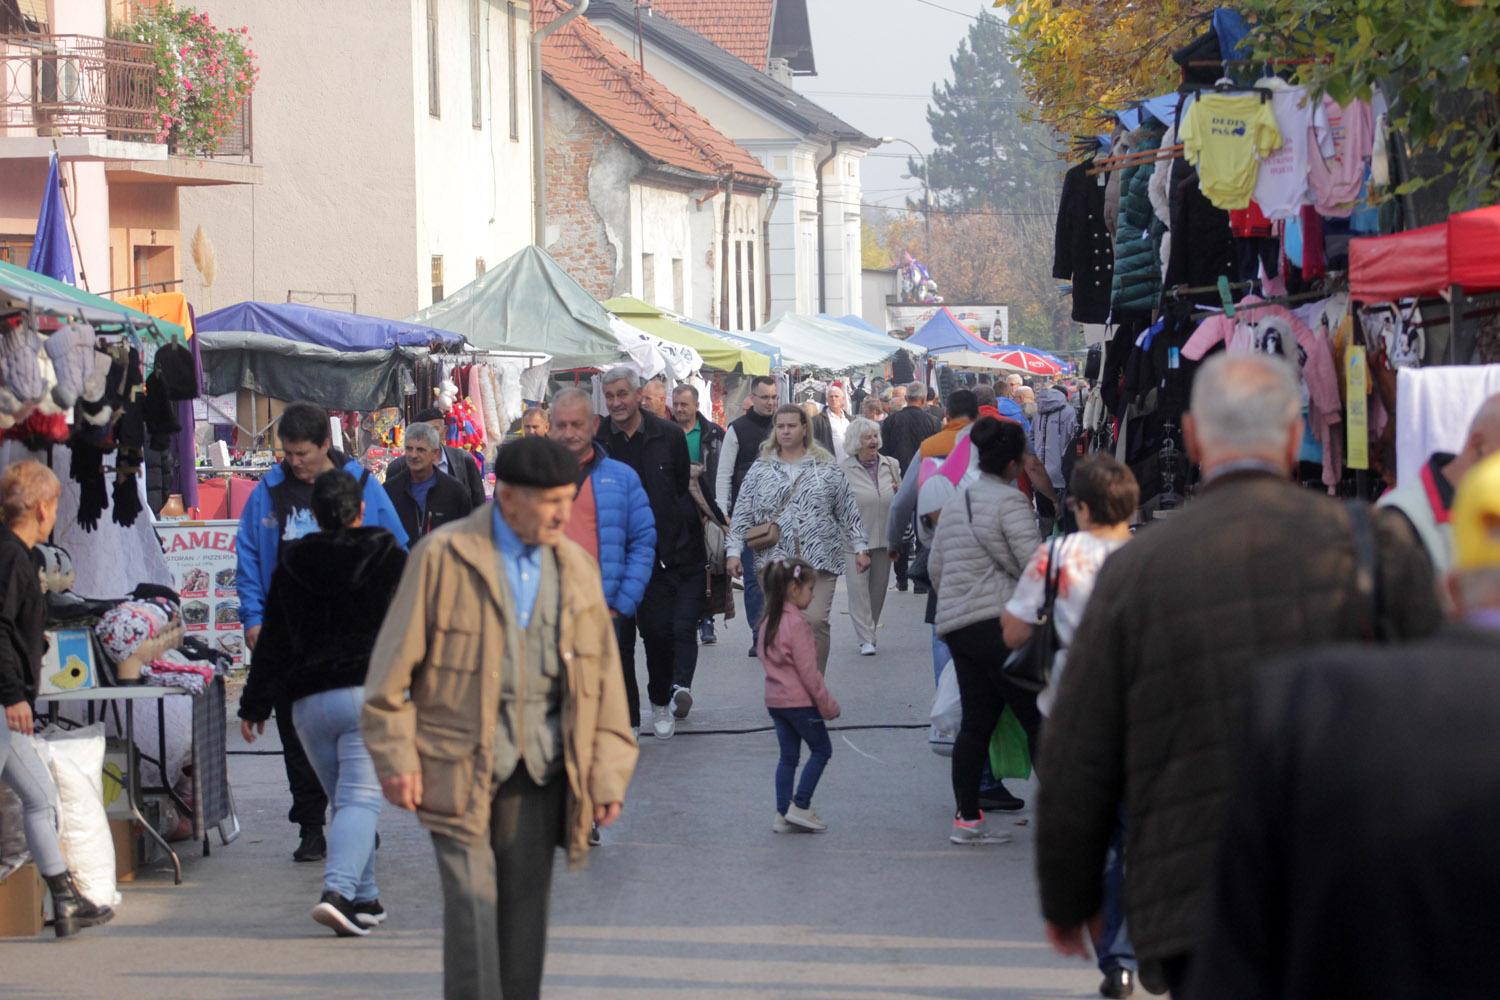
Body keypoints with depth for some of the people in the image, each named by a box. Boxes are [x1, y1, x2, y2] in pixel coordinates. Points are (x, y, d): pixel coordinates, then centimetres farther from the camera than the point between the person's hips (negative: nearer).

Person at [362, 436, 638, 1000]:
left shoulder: (576, 568, 9)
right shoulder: (444, 556, -4)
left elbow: (603, 674, 11)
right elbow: (394, 662, -2)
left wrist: (608, 774, 5)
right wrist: (396, 758, -7)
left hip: (538, 769, 4)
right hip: (458, 767, -4)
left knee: (526, 906, 8)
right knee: (472, 901, -10)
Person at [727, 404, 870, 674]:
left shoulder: (827, 468, 8)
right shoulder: (760, 470, 11)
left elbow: (848, 511, 10)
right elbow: (742, 515, 10)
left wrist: (860, 548, 6)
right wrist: (734, 551, 3)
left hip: (819, 560, -1)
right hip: (775, 560, 1)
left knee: (816, 622, -11)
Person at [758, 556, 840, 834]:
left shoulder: (769, 622, 8)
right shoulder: (797, 624, -19)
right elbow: (808, 671, -19)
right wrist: (828, 705, -10)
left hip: (775, 699, 8)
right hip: (800, 701, -8)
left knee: (788, 756, 12)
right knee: (821, 749, 5)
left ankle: (783, 814, 9)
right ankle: (800, 806, -1)